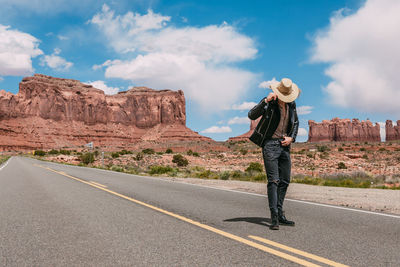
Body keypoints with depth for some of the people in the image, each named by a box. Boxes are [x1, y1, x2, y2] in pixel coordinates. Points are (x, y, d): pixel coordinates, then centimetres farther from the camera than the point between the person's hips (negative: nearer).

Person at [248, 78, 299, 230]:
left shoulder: (291, 104, 8)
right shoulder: (269, 103, -9)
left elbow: (295, 123, 21)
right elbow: (252, 115, -23)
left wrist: (292, 137, 4)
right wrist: (266, 101, -32)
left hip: (285, 145, 6)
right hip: (270, 144, -6)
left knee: (284, 181, 8)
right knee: (273, 180, -11)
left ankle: (280, 215, 18)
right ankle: (274, 218, -9)